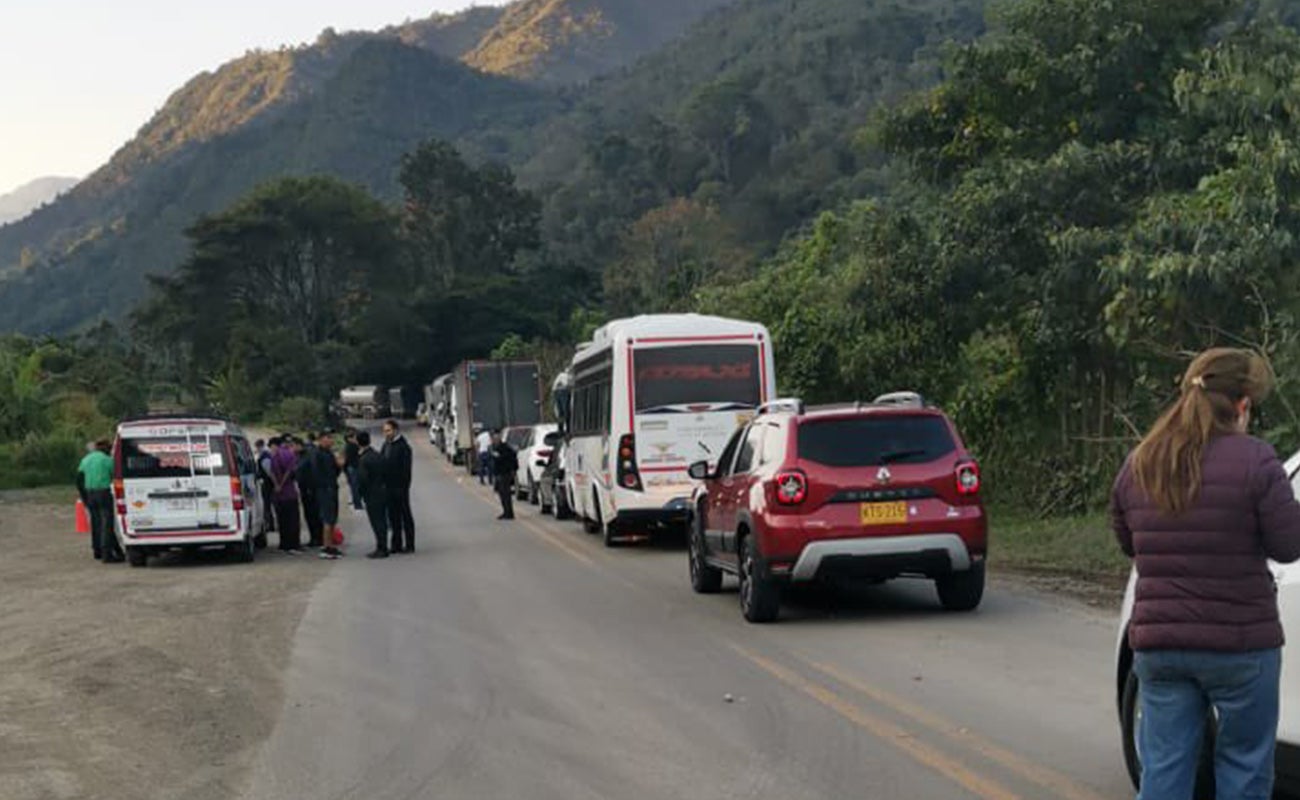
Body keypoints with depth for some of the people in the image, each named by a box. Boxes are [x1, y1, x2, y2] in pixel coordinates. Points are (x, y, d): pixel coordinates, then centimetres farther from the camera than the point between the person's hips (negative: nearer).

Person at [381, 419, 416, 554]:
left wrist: (404, 486, -19)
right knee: (393, 516, 11)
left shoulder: (403, 446, -11)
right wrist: (382, 484, 8)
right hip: (389, 487, 7)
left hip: (399, 487, -7)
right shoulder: (386, 445, 12)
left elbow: (406, 469, -14)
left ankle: (409, 545, 4)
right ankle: (397, 544, 16)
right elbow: (382, 464, 14)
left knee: (405, 516, 0)